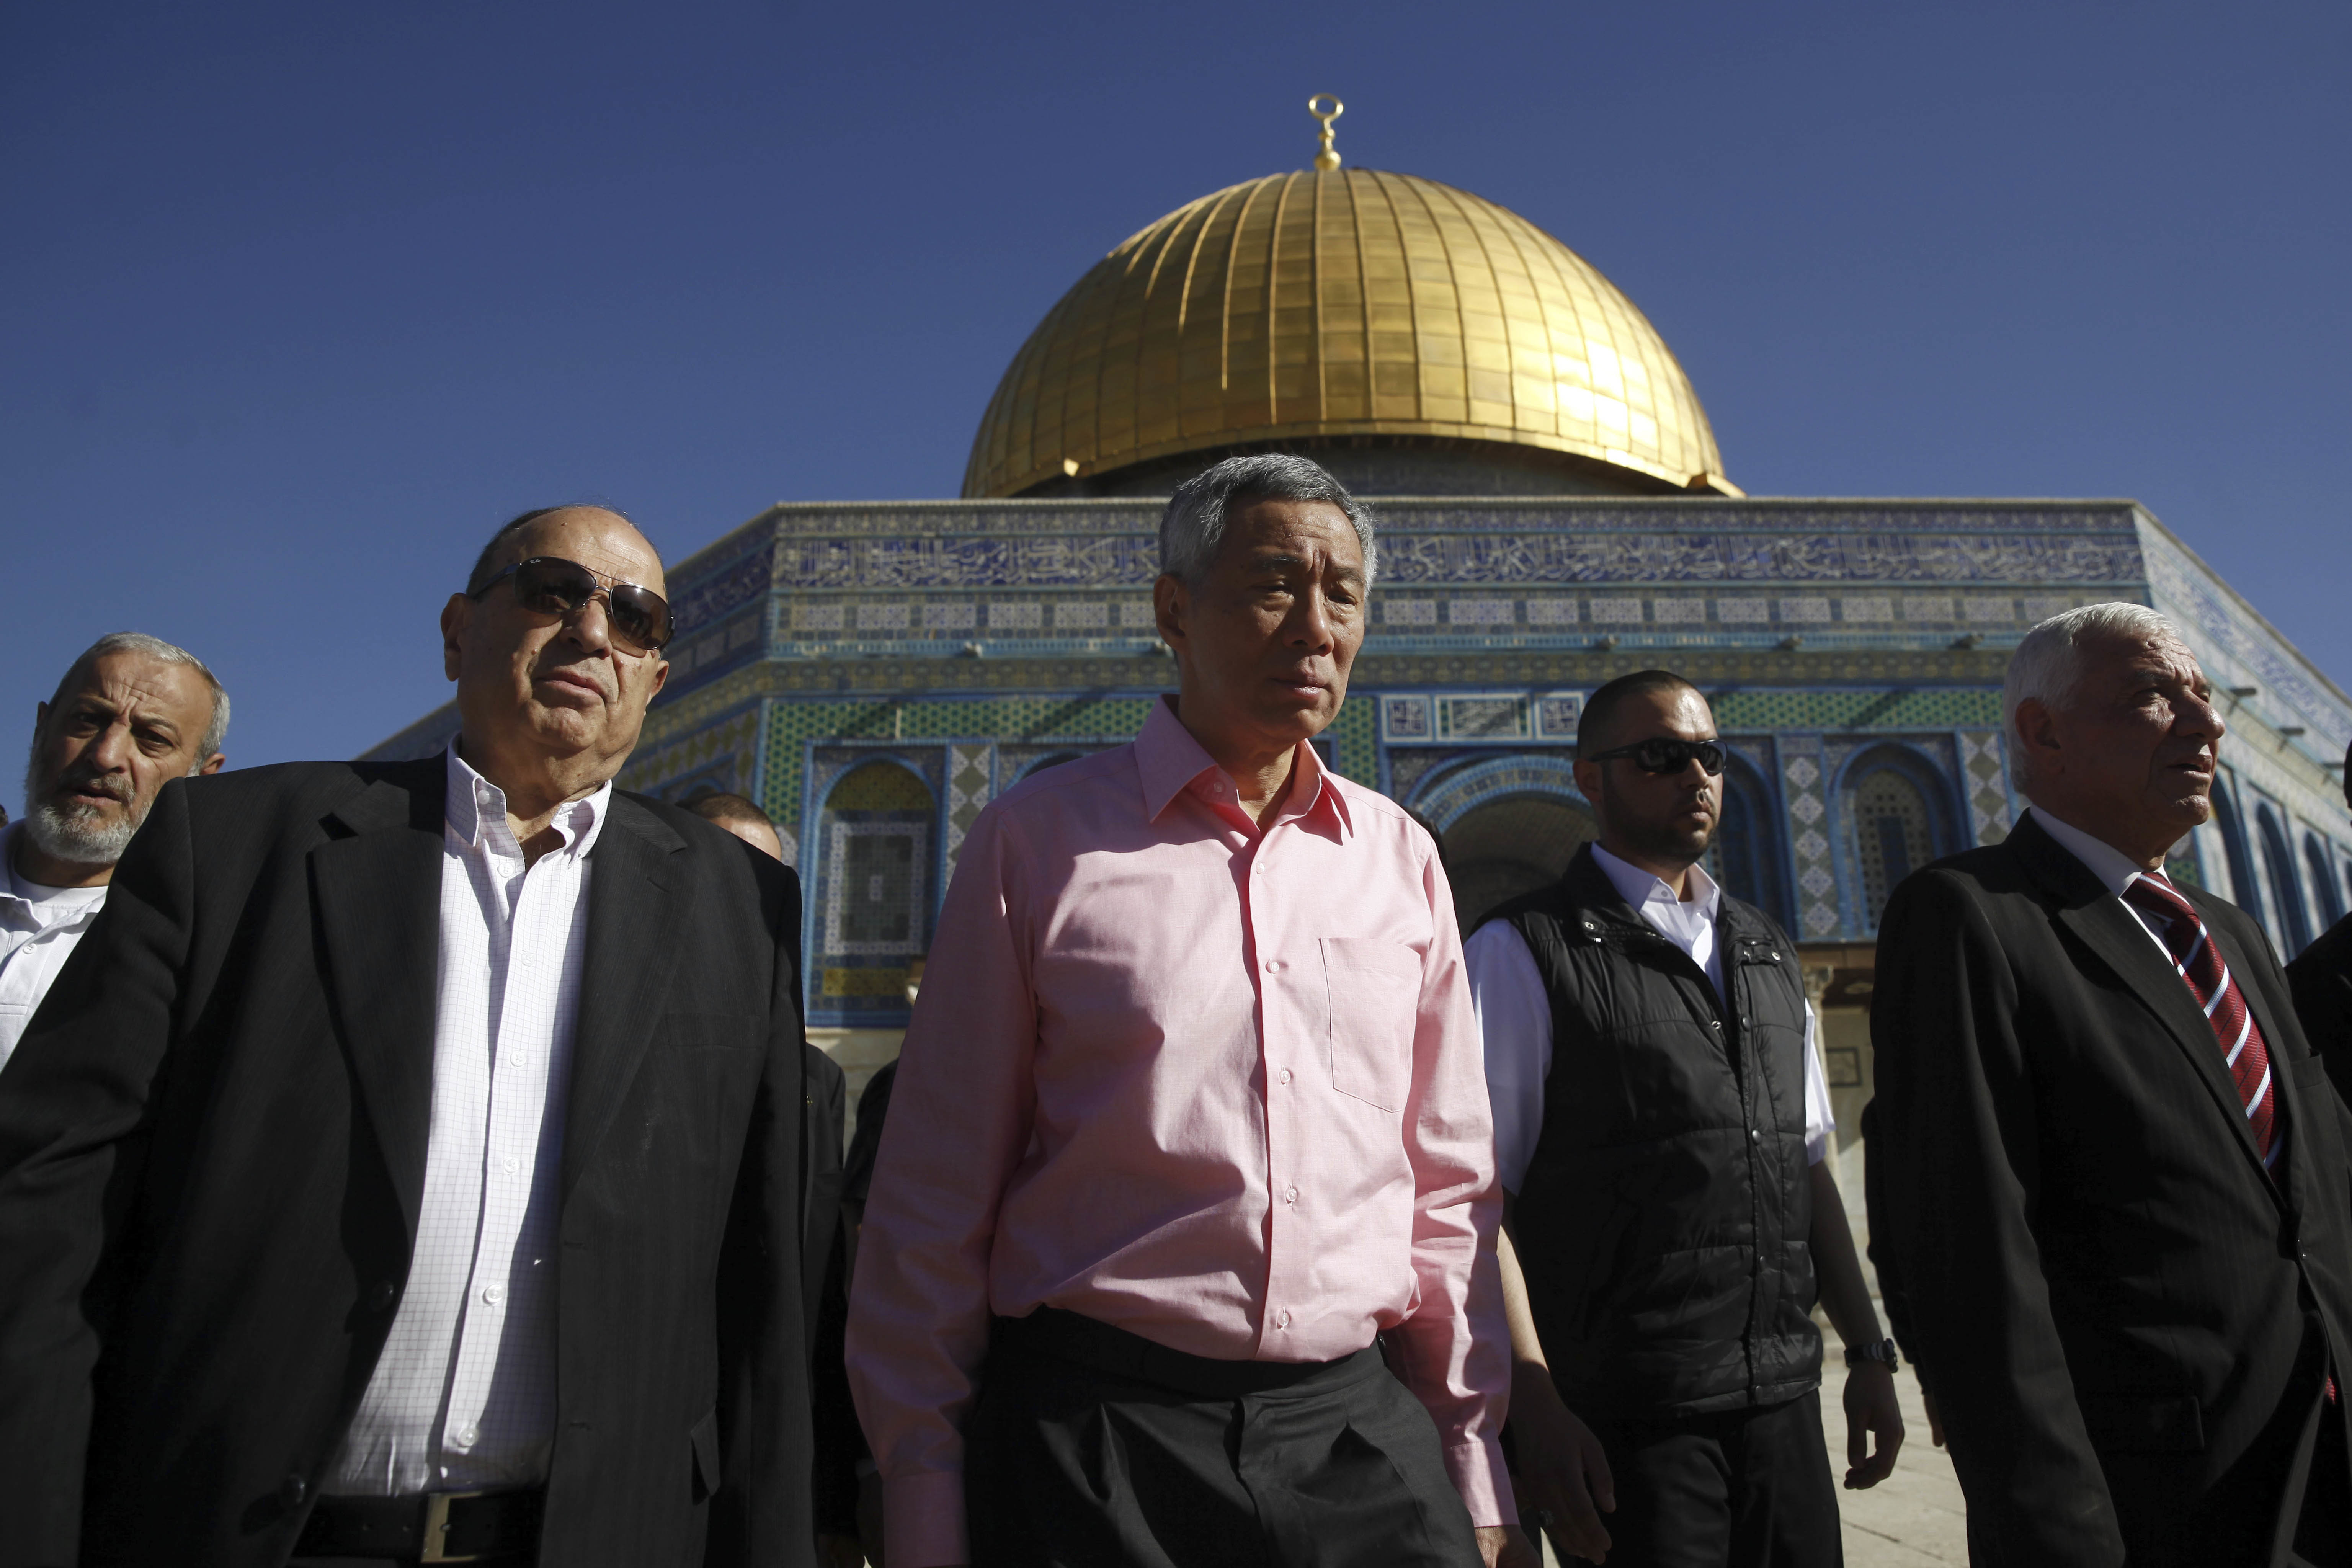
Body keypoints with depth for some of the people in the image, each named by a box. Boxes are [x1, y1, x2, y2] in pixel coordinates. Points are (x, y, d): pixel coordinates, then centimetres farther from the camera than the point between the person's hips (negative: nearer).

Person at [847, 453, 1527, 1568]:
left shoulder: (1401, 859, 5)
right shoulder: (1040, 838, -4)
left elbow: (1448, 1189, 10)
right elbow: (935, 1201, -1)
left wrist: (1473, 1471, 9)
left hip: (1361, 1433, 3)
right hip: (1095, 1431, -2)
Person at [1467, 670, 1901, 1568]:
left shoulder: (1768, 953, 15)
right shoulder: (1524, 953, -7)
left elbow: (1809, 1165, 18)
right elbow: (1480, 1197, -11)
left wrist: (1867, 1349, 14)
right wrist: (1534, 1408, -16)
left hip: (1784, 1400, 6)